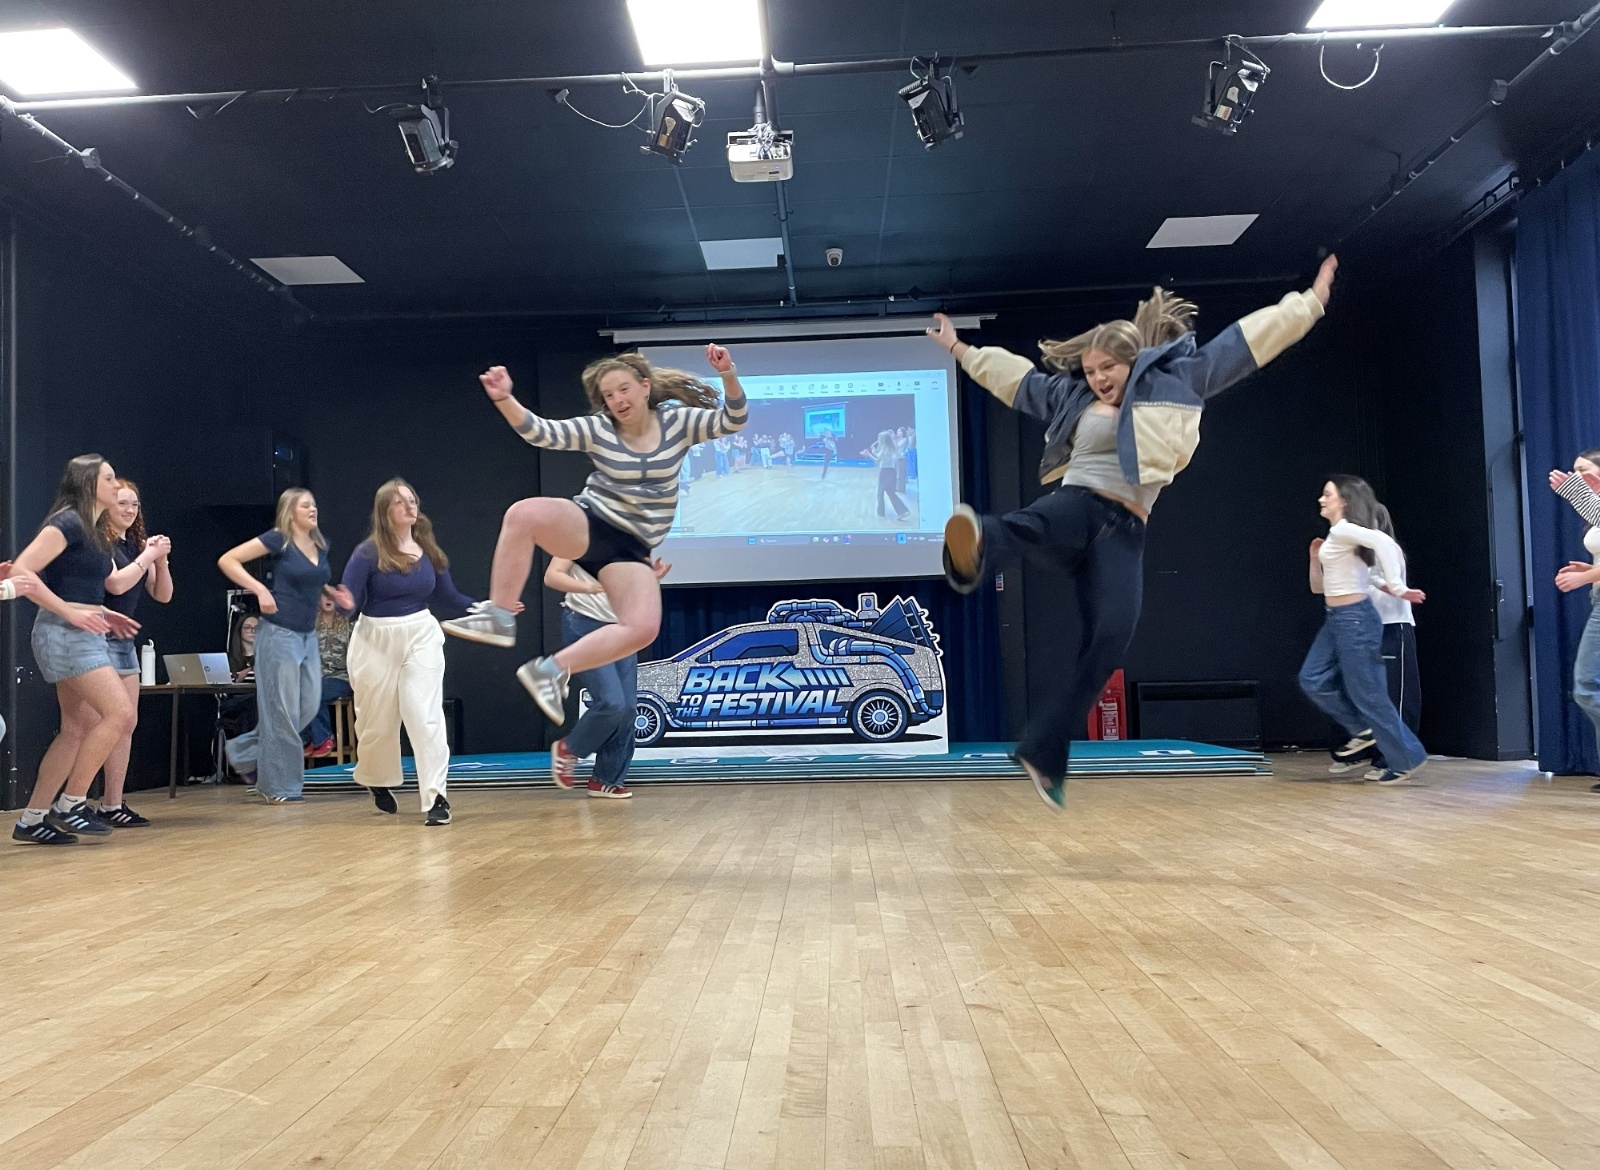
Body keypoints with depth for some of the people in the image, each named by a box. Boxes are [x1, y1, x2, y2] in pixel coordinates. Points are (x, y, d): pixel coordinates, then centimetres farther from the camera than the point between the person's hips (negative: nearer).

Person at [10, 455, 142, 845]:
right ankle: (70, 804, -5)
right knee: (120, 714, -15)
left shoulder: (93, 532, 16)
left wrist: (103, 614, 12)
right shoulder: (67, 523, -12)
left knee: (79, 729, 8)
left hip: (82, 635, 10)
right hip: (64, 633, -10)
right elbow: (21, 572, -21)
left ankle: (32, 819, 14)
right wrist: (69, 611, -22)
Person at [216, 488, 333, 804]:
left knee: (309, 706, 8)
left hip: (308, 635, 7)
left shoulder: (321, 544, 9)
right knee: (282, 710, -2)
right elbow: (227, 560, -10)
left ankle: (245, 751, 26)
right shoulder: (278, 540, -9)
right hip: (279, 632, -7)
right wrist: (260, 589, -17)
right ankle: (280, 786, 8)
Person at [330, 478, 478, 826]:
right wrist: (348, 604, -35)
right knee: (378, 722, 11)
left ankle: (435, 797, -7)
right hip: (376, 640, -2)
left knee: (426, 716, -9)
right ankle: (378, 783, 38)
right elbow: (349, 602, -11)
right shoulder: (368, 552, -10)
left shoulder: (429, 551, 2)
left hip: (421, 636, 2)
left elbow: (448, 597, 12)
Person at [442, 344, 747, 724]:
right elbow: (542, 433, -15)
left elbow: (733, 420, -7)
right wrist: (505, 399, -32)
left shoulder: (677, 422, 1)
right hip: (587, 525, -1)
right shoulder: (597, 429, -3)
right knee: (524, 513, -35)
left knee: (643, 629, -25)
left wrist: (728, 375, -25)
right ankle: (499, 618, -22)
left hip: (631, 547, 1)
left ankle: (551, 670, -10)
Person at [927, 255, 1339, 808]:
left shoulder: (1173, 382, 13)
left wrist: (1310, 302, 18)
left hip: (1123, 530, 0)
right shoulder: (1070, 396, 19)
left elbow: (1247, 340, 15)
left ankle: (1044, 753, -11)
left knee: (1108, 640, -16)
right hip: (1074, 505, 1)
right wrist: (960, 349, 38)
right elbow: (1016, 373, 32)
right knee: (1043, 521, -38)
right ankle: (976, 547, -76)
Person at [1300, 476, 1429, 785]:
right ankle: (1364, 729, 18)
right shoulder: (1336, 536, 17)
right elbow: (1318, 587, 21)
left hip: (1355, 618, -10)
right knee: (1313, 680, 9)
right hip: (1336, 619, 10)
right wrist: (1315, 556, 9)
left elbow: (1385, 543, -31)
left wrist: (1396, 587, -31)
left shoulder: (1343, 530, -12)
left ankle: (1406, 759, 8)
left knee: (1366, 692, -3)